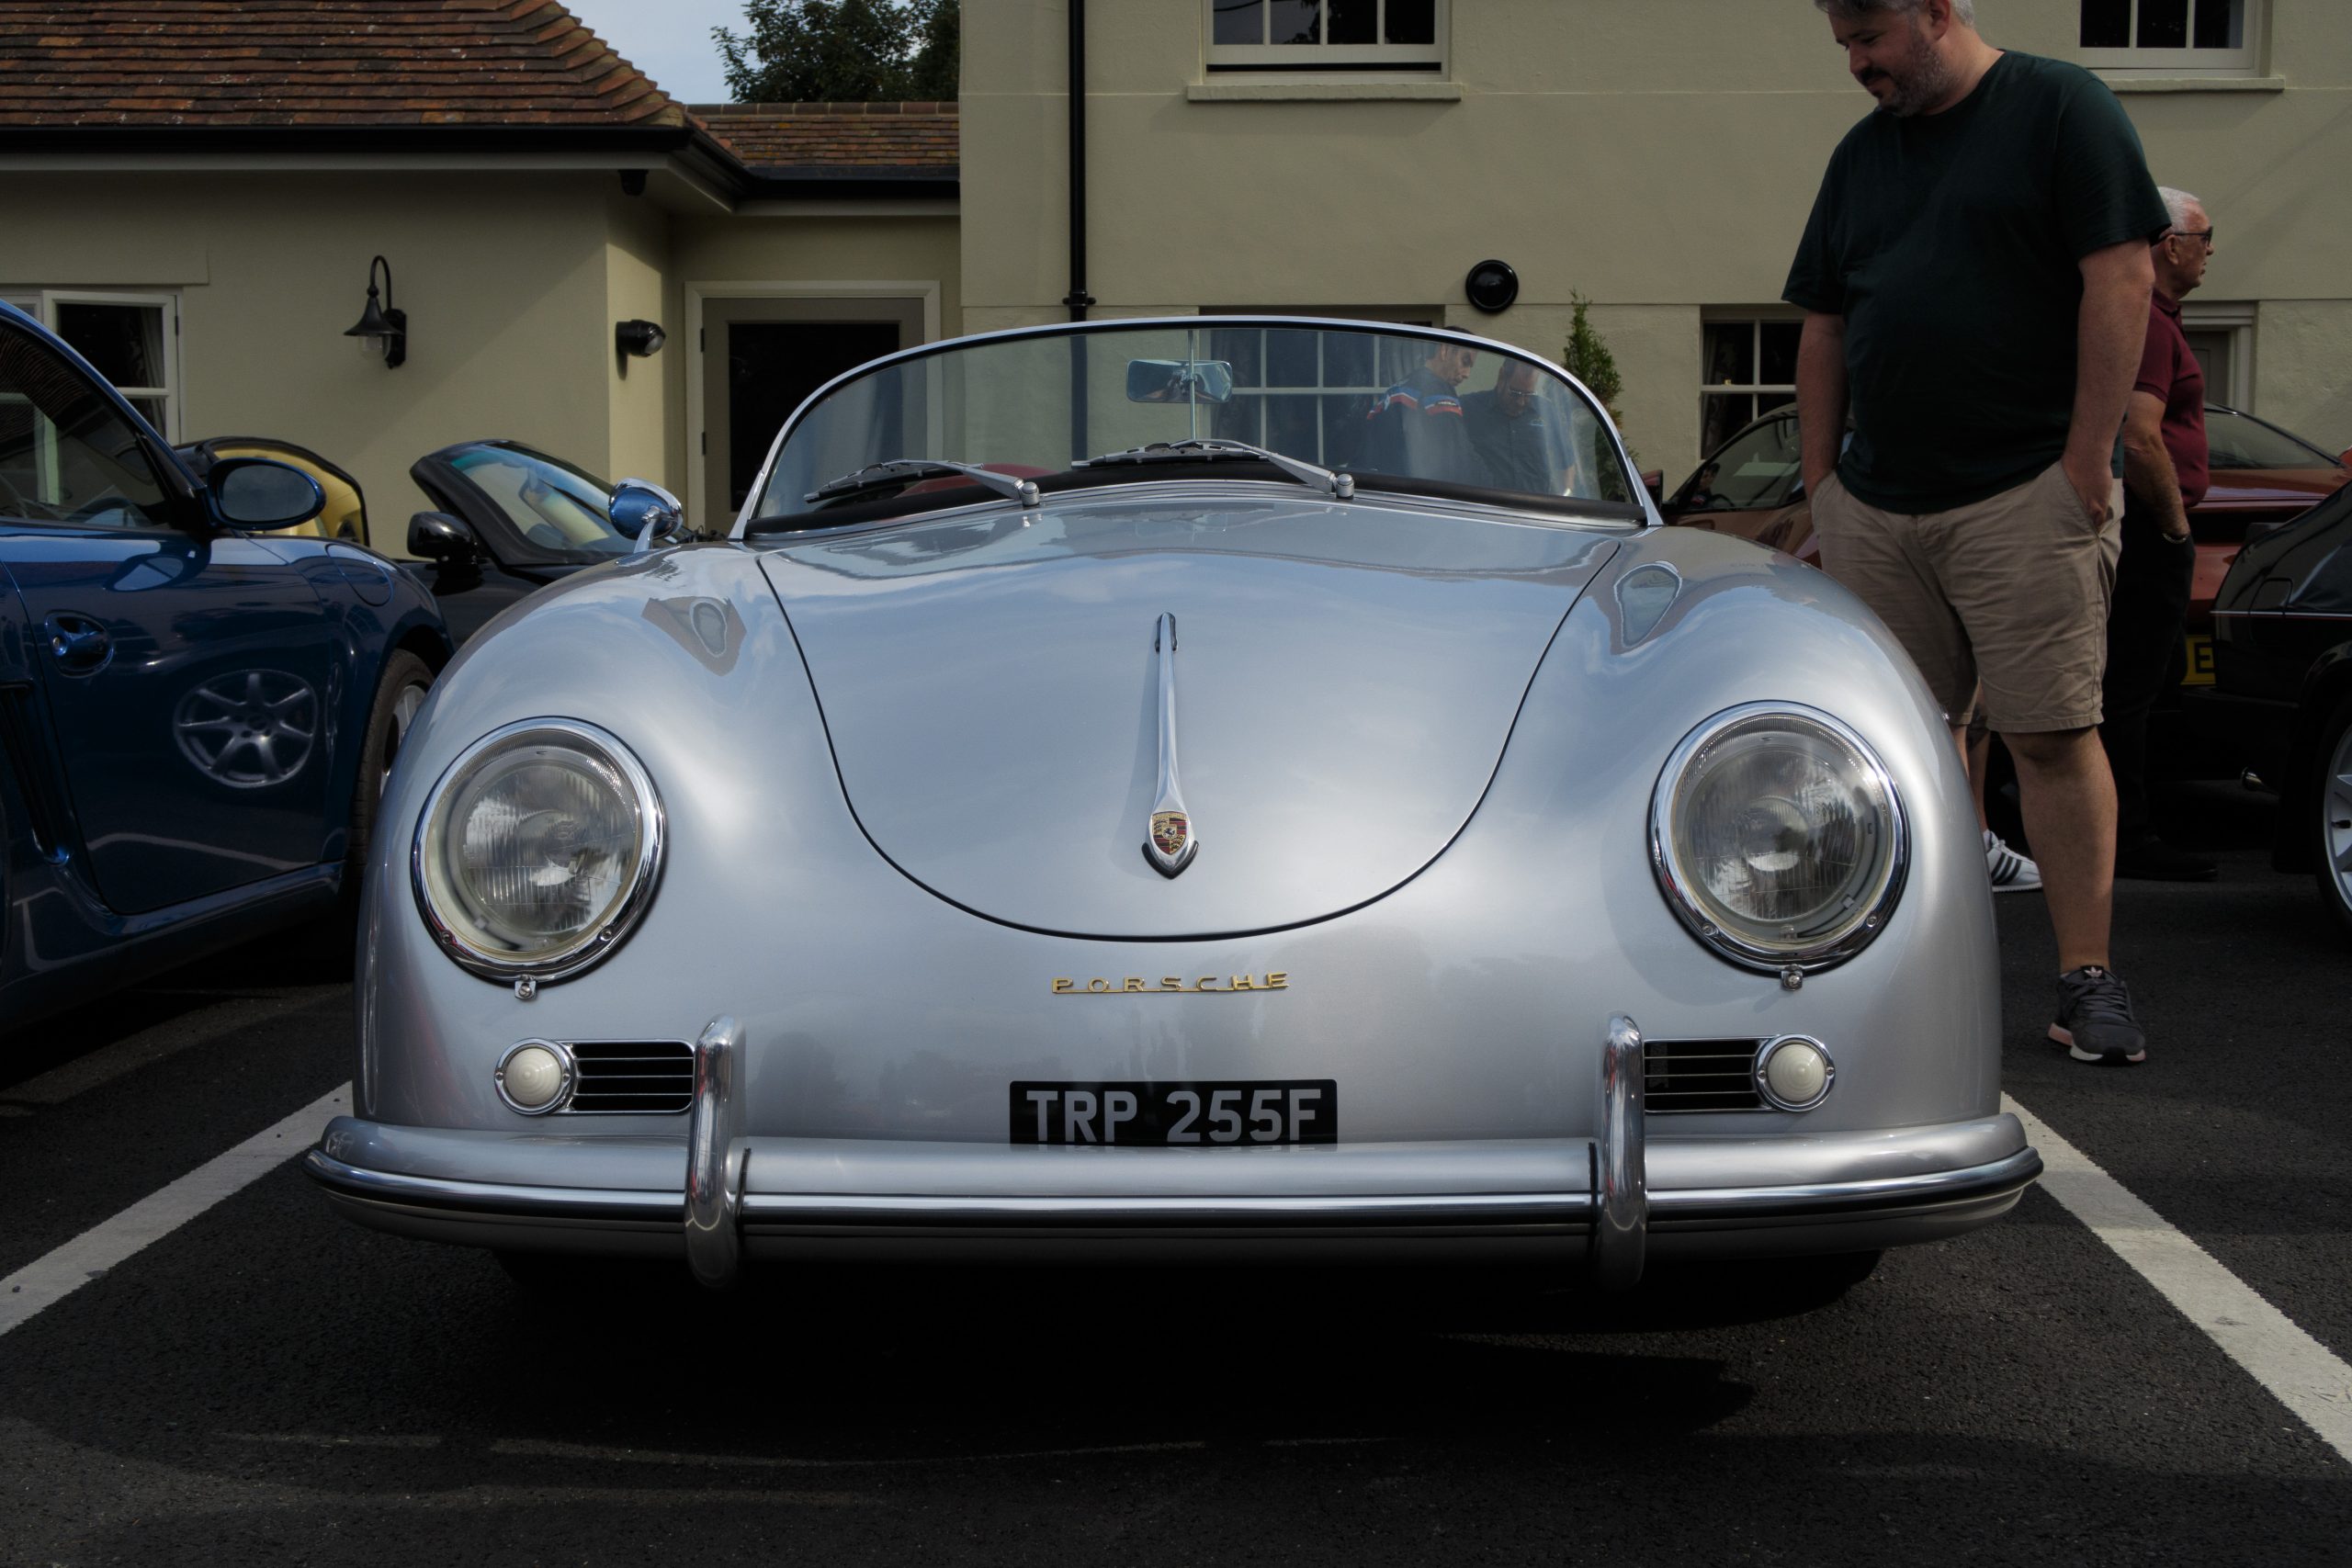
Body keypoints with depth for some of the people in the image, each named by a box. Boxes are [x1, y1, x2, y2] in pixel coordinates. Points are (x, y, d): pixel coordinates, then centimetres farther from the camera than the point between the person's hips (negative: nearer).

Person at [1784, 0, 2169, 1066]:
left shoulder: (2061, 109, 0)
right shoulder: (1861, 155, 17)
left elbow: (2121, 276, -7)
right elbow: (1825, 330, 18)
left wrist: (2087, 458, -12)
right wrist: (1820, 484, 11)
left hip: (2025, 497, -5)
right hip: (1873, 510, 6)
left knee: (2051, 734, -6)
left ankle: (2085, 978, 1)